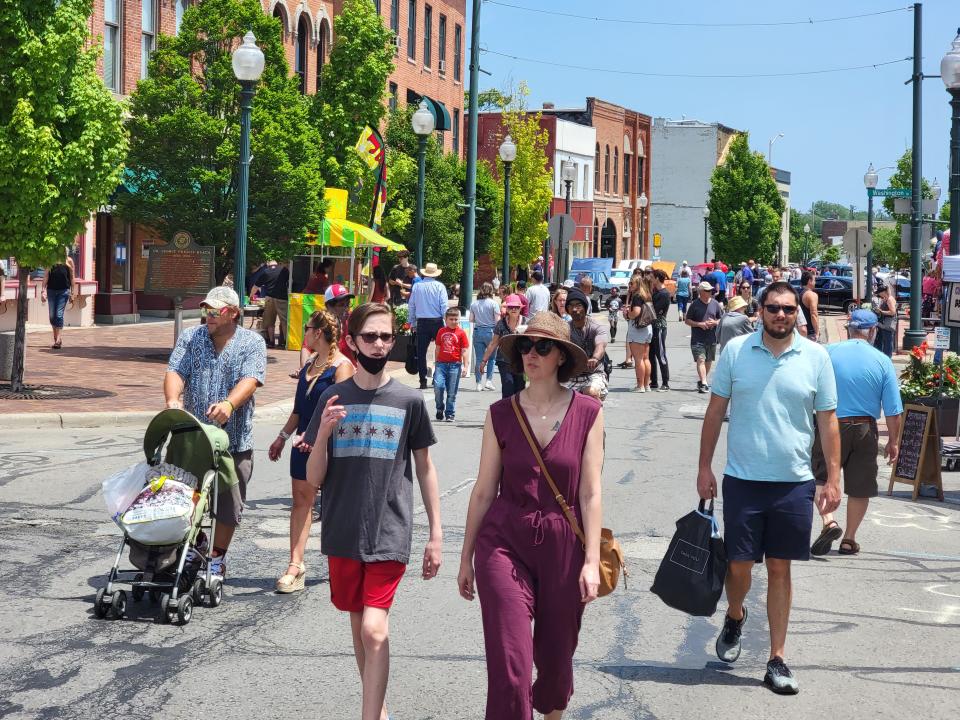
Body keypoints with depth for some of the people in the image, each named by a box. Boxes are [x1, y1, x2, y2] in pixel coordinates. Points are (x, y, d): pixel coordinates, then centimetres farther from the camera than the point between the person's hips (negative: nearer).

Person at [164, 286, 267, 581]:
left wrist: (229, 404, -33)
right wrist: (172, 400, -25)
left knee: (228, 503, 3)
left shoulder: (252, 343, 1)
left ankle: (217, 557, 17)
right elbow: (175, 372, -4)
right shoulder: (190, 338, 8)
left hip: (234, 439, -2)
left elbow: (250, 380, -14)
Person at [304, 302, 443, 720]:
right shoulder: (333, 399, 2)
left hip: (389, 536, -2)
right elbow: (314, 479, 2)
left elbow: (425, 469, 8)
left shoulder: (409, 401, -1)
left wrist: (436, 535, 6)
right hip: (343, 534, 3)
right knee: (359, 627, 14)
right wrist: (324, 432, -16)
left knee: (374, 630, -14)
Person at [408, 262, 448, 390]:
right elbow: (444, 306, -6)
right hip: (437, 322, -1)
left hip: (422, 323, 1)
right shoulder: (439, 286, -3)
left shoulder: (417, 286, 2)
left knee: (421, 352, 4)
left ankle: (423, 381, 2)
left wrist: (412, 323, 13)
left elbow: (411, 306, 5)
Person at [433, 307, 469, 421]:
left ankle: (450, 414, 14)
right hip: (441, 363, 2)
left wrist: (465, 366, -7)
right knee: (438, 386, -13)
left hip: (455, 365, -2)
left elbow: (465, 351, -2)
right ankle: (440, 408, 9)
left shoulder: (461, 333, -1)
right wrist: (436, 363, 17)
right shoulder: (441, 331, 8)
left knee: (452, 392, 3)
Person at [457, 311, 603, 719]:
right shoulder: (501, 414, 1)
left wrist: (591, 560, -8)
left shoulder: (587, 413, -2)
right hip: (504, 543, 0)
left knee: (554, 658, 14)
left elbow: (590, 493, -3)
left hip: (563, 546, 0)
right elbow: (483, 491, 6)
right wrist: (466, 557, 8)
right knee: (509, 666, -9)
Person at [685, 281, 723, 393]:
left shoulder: (715, 304, 7)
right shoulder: (695, 304, -2)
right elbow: (687, 321, 1)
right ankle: (703, 384, -22)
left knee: (708, 361, 12)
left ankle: (701, 381, 28)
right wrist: (699, 324, -13)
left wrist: (715, 322, -7)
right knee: (700, 360, -14)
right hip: (698, 339, -4)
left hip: (712, 338, 4)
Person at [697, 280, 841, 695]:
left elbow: (827, 421, 4)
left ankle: (777, 660, 13)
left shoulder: (816, 357, 0)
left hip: (794, 482, 0)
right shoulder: (735, 350, -1)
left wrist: (833, 479, -1)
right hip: (742, 479, 0)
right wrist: (705, 467, 3)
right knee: (739, 566, 3)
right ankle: (734, 616, 37)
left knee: (780, 569, 5)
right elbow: (715, 411, 5)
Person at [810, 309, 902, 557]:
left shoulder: (828, 352, -6)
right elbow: (893, 410, -3)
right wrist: (893, 441, 8)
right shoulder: (883, 361, -4)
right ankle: (849, 540, 19)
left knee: (821, 478, 13)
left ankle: (828, 521, -8)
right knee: (860, 487, 12)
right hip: (865, 430, 1)